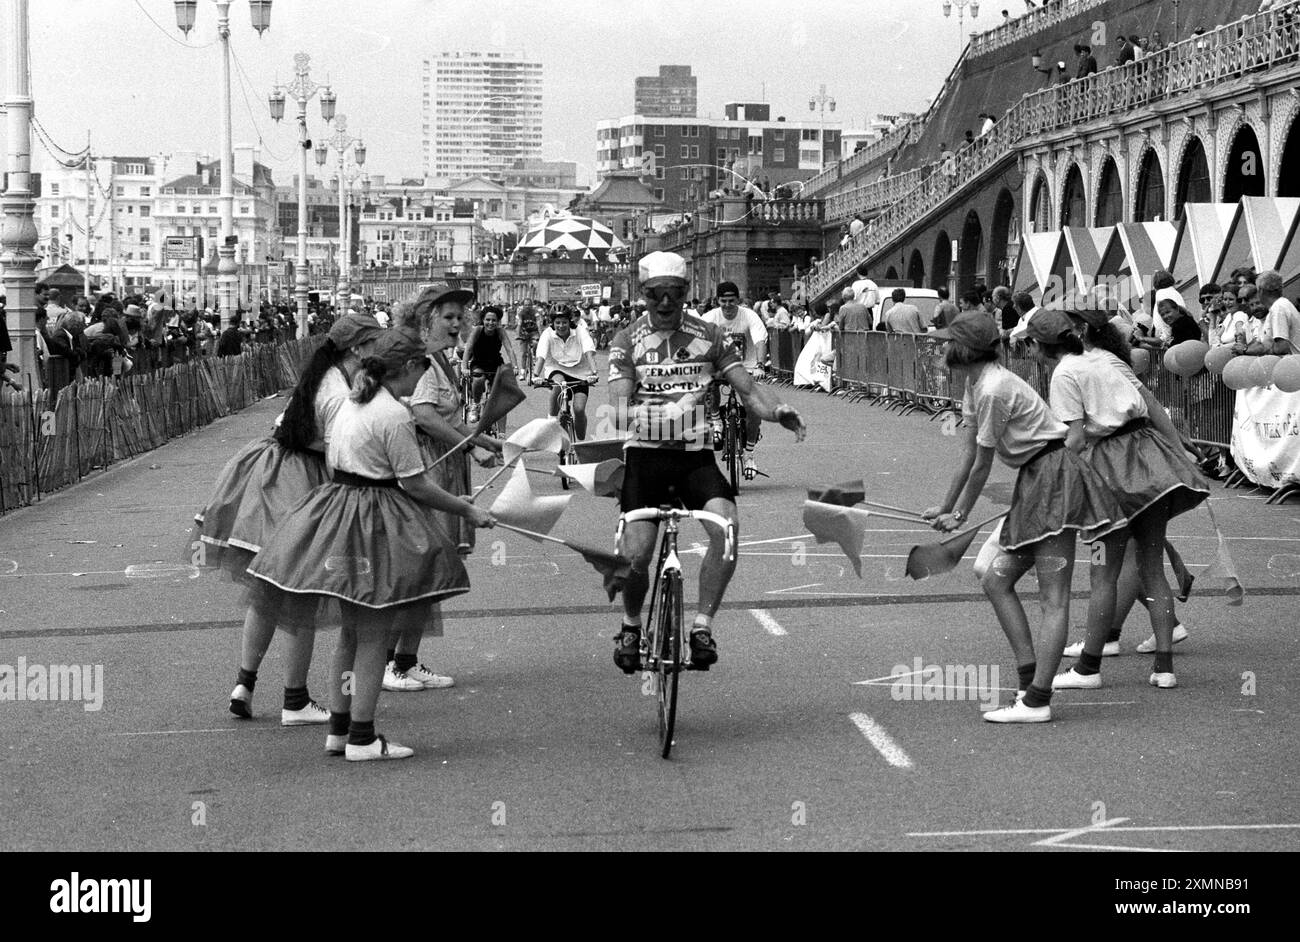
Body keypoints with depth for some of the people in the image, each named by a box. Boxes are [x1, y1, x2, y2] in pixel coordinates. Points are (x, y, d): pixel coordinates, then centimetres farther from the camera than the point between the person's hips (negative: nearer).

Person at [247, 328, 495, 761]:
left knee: (352, 629, 17)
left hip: (340, 505, 9)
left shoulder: (350, 402, 9)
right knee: (373, 635, -1)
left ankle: (339, 729, 23)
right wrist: (467, 510, -6)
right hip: (376, 527, -9)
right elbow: (415, 484, -15)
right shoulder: (395, 415, -18)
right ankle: (361, 739, 3)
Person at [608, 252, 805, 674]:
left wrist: (779, 411, -20)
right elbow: (619, 404, -8)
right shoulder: (627, 341, 2)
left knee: (726, 527, -25)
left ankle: (702, 625, -11)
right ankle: (631, 625, 20)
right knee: (635, 556, -11)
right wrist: (629, 416, -33)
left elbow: (748, 388, 1)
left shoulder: (709, 336, 5)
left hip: (696, 456, 1)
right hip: (645, 455, -1)